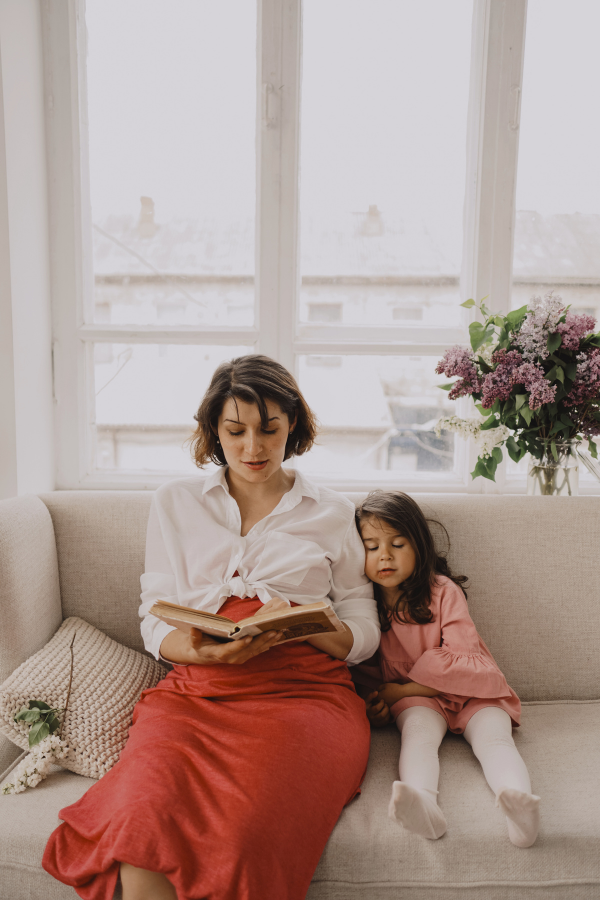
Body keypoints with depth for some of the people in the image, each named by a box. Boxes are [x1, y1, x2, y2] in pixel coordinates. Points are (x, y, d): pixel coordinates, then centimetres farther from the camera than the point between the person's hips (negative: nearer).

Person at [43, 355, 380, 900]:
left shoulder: (332, 513, 17)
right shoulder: (176, 503, 18)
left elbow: (365, 631, 14)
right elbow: (156, 622, 13)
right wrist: (205, 650, -10)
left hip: (302, 689, -1)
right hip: (196, 689, 1)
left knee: (248, 833, -32)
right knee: (141, 823, -31)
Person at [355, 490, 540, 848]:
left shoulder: (443, 591, -6)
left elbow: (461, 660, -13)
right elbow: (364, 665, 11)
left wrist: (402, 690, -14)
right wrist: (374, 701, -11)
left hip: (469, 689, 0)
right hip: (416, 699, 0)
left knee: (493, 734, -29)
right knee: (418, 728, -32)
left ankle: (520, 803, -53)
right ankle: (424, 803, -59)